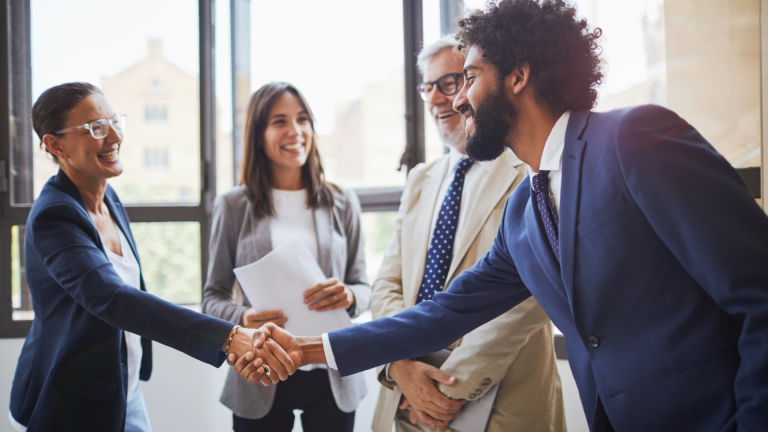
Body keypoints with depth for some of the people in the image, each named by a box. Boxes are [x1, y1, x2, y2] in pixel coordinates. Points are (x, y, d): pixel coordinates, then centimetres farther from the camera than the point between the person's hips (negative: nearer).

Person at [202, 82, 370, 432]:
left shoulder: (342, 204, 5)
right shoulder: (233, 207, 1)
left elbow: (363, 288, 8)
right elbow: (213, 297, 4)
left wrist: (348, 297, -15)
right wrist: (241, 319, -18)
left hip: (331, 375, 2)